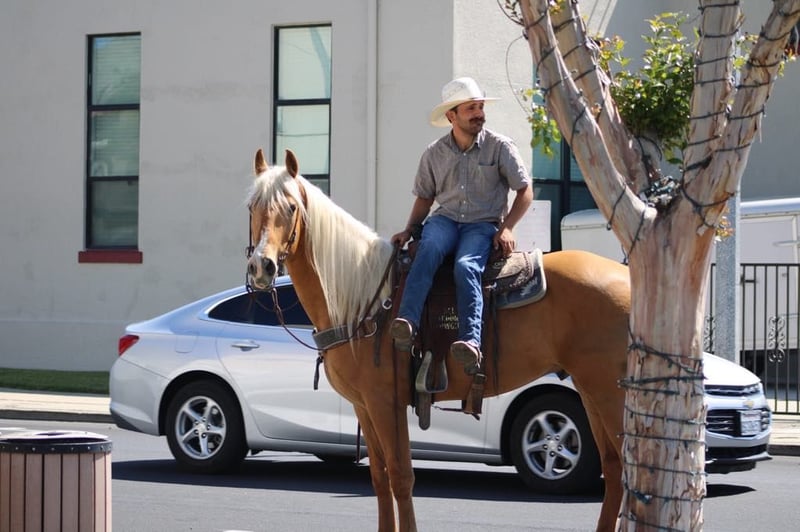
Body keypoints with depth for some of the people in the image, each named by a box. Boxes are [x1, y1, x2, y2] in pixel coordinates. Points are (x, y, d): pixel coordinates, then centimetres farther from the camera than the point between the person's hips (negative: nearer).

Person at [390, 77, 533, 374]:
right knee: (428, 250, -34)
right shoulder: (434, 154, 11)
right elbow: (425, 198, 20)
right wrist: (408, 230, 4)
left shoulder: (500, 147, 3)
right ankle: (407, 323, -50)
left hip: (483, 225, -2)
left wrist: (507, 228, -9)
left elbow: (525, 190, 4)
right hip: (444, 219, 2)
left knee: (466, 266, -35)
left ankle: (471, 343, -49)